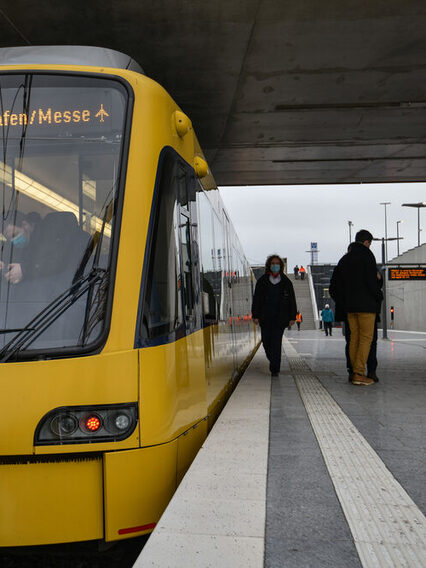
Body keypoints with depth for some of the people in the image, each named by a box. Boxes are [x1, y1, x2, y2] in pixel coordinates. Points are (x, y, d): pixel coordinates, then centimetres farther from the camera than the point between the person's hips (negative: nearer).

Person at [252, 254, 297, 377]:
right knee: (266, 342, 5)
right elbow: (256, 299, 5)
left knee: (276, 343, -7)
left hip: (280, 318, -1)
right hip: (265, 318, 1)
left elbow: (292, 301, 8)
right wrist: (255, 315, -2)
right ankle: (273, 361, 31)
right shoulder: (262, 281, 5)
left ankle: (275, 369, -4)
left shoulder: (286, 282, 6)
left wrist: (292, 317, 3)